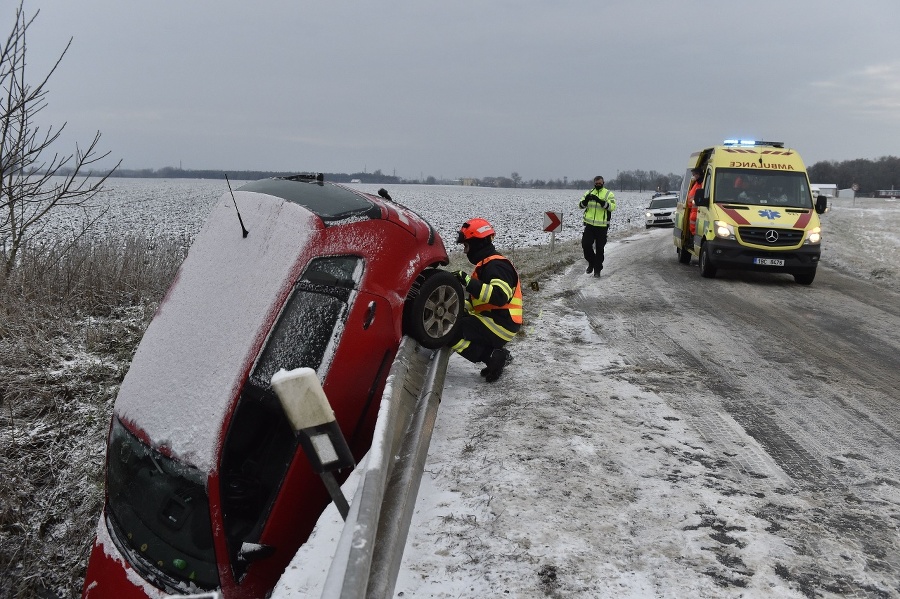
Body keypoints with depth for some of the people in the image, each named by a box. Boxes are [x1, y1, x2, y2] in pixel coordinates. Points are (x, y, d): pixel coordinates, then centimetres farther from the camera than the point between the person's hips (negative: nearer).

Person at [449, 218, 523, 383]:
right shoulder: (486, 264, 20)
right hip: (493, 320, 10)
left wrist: (468, 282, -29)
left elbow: (499, 296, -31)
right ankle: (494, 353, 5)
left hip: (501, 324, -10)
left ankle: (493, 357, -12)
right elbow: (478, 300, 28)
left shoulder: (496, 265, -13)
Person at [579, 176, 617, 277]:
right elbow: (580, 206, 5)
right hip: (589, 224, 3)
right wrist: (585, 200, -17)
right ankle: (591, 262, 20)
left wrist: (600, 201, -29)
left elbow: (612, 207, -17)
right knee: (585, 244, -5)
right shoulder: (589, 193, 10)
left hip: (602, 226, -3)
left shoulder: (609, 194, -1)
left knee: (599, 248, 2)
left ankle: (597, 269, 13)